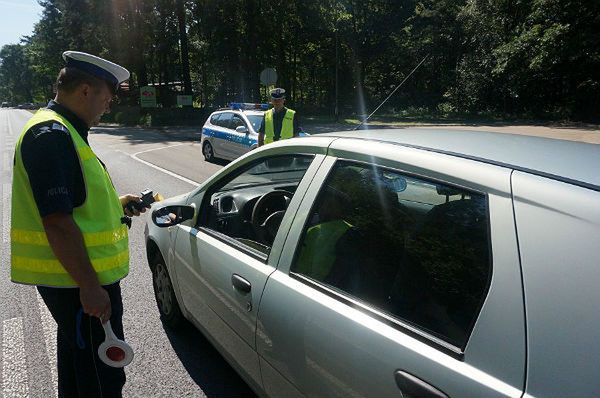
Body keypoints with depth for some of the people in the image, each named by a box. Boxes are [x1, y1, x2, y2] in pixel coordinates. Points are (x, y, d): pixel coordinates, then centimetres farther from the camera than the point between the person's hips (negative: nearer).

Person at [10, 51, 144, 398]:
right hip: (79, 281, -11)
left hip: (77, 276, 11)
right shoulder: (52, 135, -20)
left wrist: (116, 204, 15)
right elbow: (57, 223, -26)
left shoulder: (63, 131, 14)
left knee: (76, 355, 26)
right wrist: (89, 286, -24)